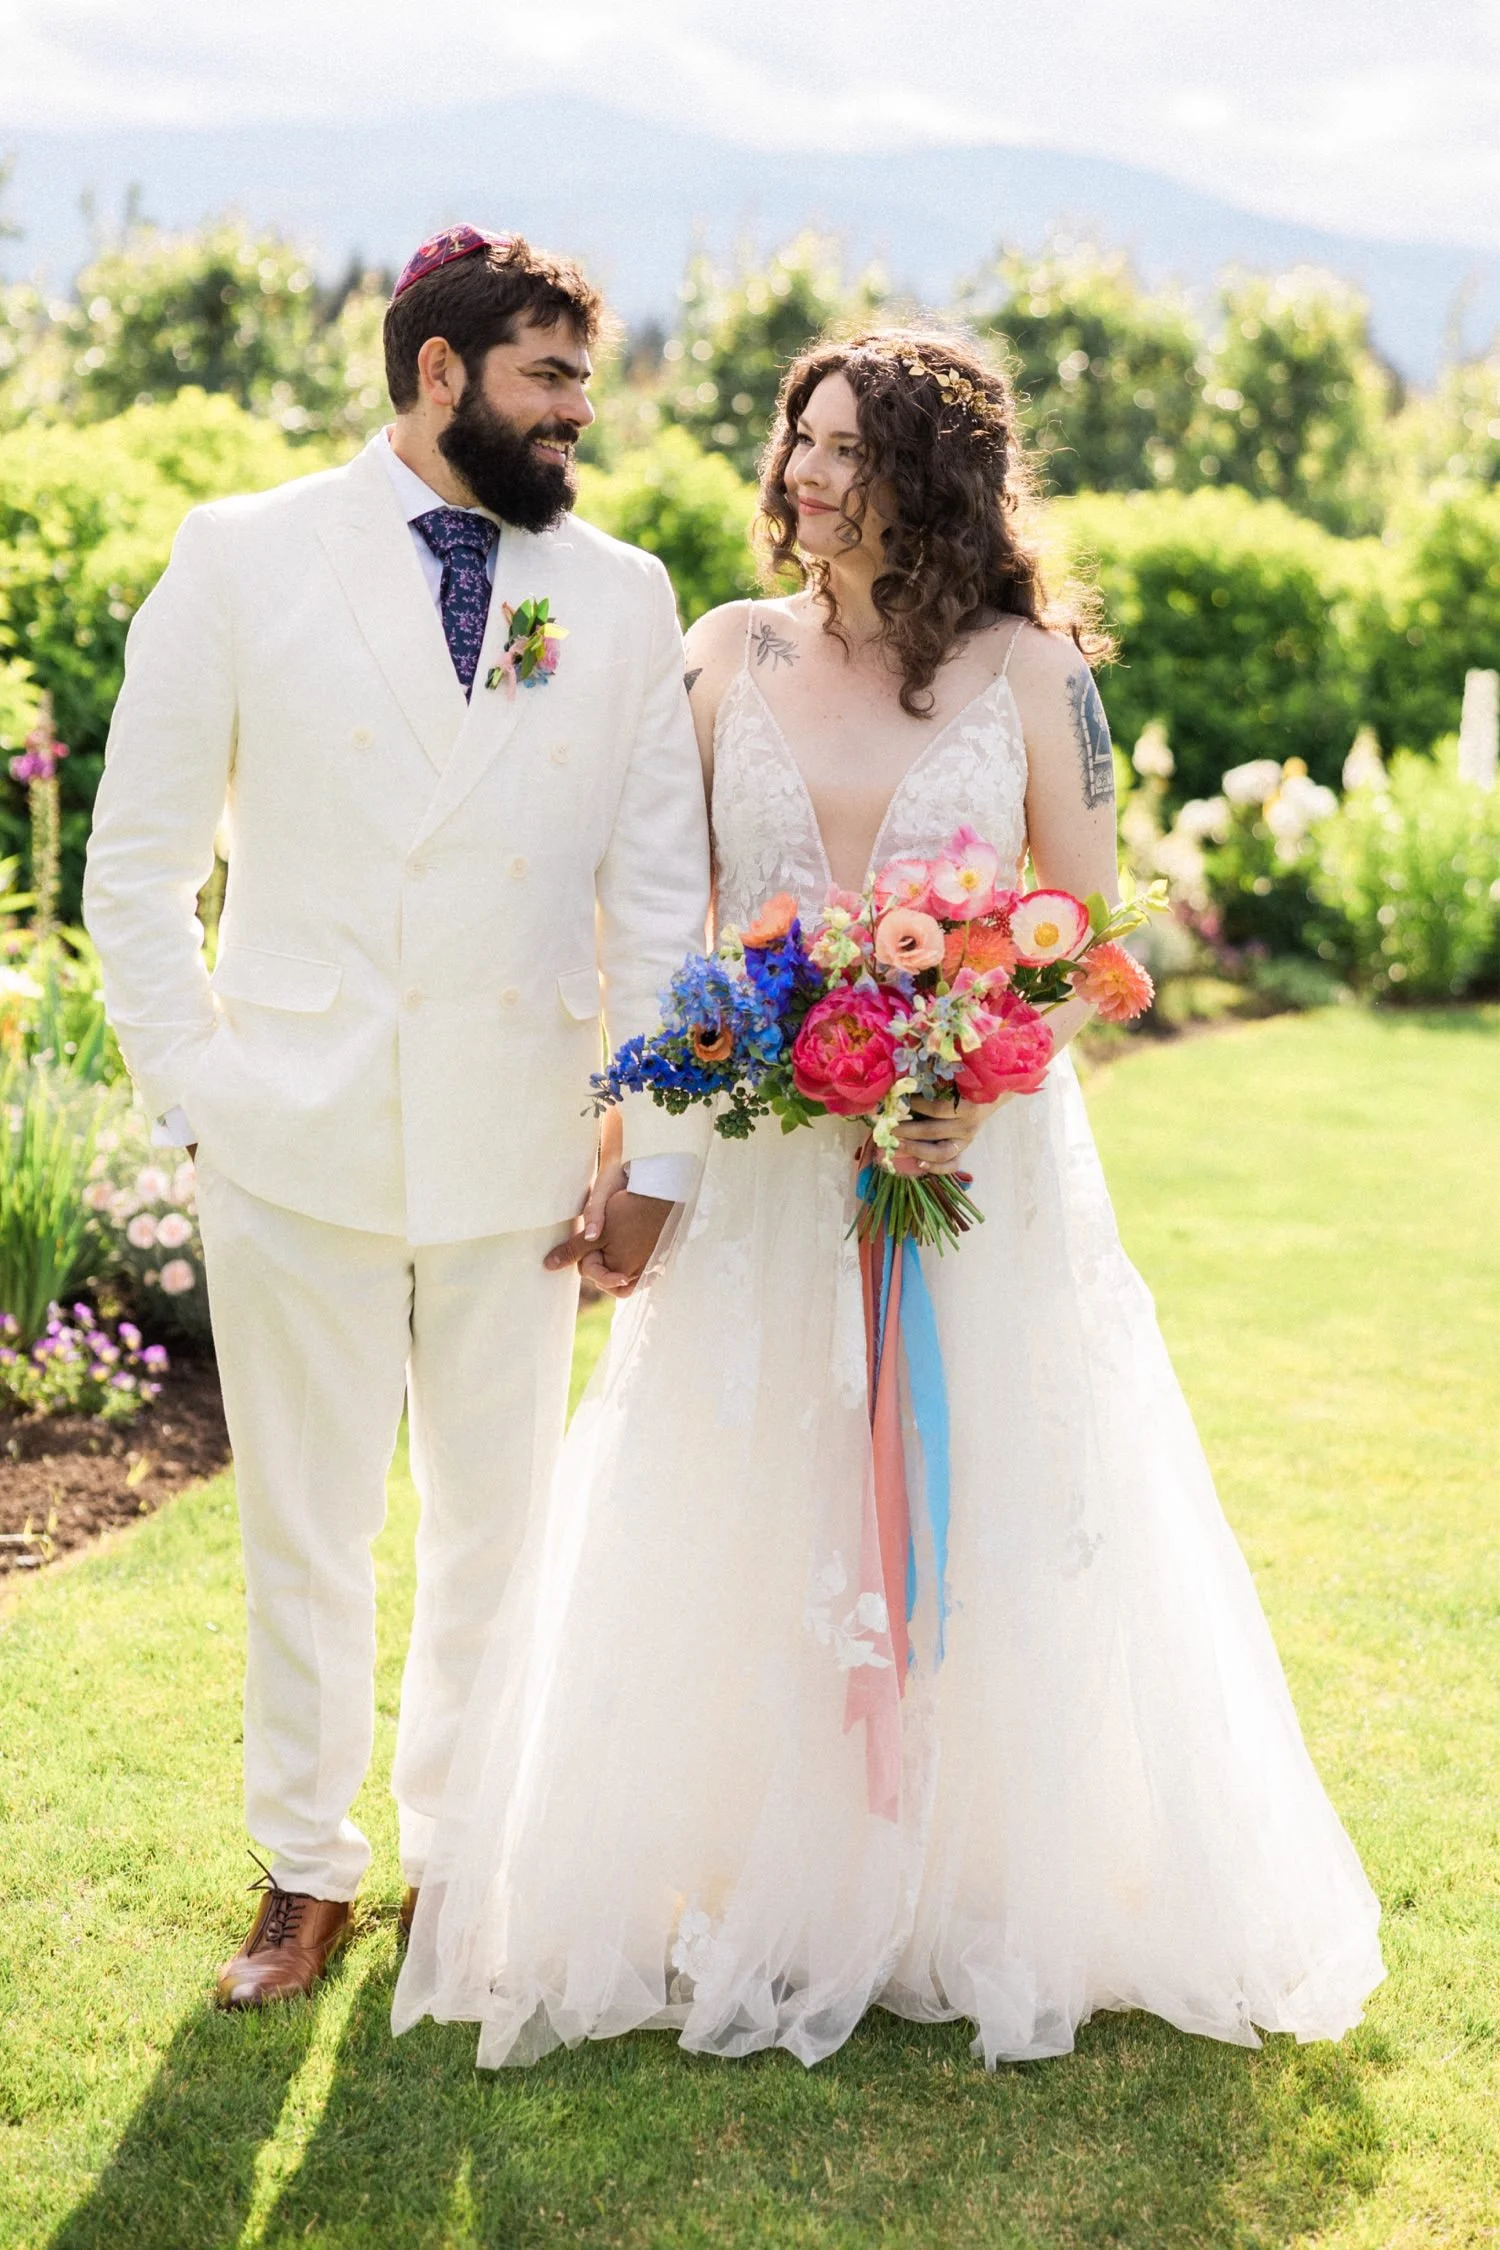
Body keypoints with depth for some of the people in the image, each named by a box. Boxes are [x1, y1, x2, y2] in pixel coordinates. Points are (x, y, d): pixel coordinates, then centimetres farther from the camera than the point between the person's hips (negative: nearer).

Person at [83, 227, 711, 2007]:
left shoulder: (621, 597, 5)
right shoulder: (242, 561, 0)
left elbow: (662, 893, 3)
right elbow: (137, 865, 2)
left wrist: (660, 1153, -2)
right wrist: (195, 1091, -4)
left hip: (522, 1154, 2)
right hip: (298, 1144, -2)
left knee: (501, 1526, 13)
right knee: (304, 1534, 10)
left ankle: (462, 1843, 34)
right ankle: (306, 1871, 29)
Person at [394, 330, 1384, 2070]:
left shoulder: (1028, 671, -2)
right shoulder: (731, 654, 5)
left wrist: (985, 1090, -16)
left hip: (982, 1155, -2)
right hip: (765, 1161, 2)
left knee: (979, 1521, 5)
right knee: (754, 1524, 7)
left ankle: (989, 1895, 22)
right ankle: (773, 1898, 22)